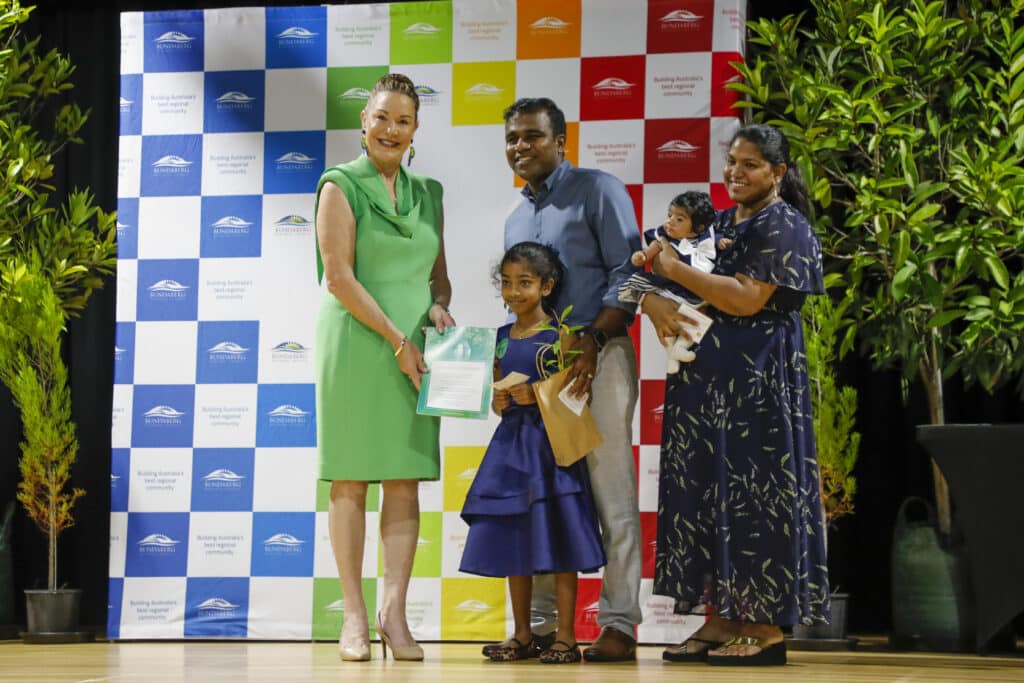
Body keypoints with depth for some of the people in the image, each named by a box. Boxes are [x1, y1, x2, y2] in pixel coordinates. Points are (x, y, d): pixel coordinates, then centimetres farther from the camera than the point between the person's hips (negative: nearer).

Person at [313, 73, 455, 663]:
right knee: (351, 479, -3)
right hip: (357, 344, -5)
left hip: (414, 349, 5)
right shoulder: (342, 186, -1)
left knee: (405, 480, -1)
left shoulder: (428, 194, 16)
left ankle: (394, 613, -1)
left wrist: (439, 304, -1)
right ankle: (355, 616, 0)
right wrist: (397, 340, -13)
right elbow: (339, 276, -9)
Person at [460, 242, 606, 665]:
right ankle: (522, 634, 16)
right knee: (513, 539, 8)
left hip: (550, 443, -6)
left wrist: (536, 396, -19)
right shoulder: (501, 338, 12)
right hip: (511, 442, 6)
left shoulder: (560, 335, -4)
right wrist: (499, 401, -4)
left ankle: (565, 637, -2)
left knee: (558, 538, -6)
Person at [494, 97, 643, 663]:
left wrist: (593, 340, -18)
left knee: (609, 491, -7)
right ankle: (542, 622, 7)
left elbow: (626, 273, -7)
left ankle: (618, 622, -5)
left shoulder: (597, 191, 0)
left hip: (596, 356, -7)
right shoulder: (515, 221, 21)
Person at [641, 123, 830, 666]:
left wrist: (675, 270, -13)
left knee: (752, 494, -7)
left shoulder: (784, 228, -7)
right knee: (704, 492, 6)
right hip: (704, 377, 8)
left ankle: (765, 627, -2)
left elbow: (747, 299, -19)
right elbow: (656, 273, 15)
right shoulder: (718, 223, 17)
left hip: (757, 379, -8)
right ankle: (719, 618, 11)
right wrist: (654, 301, -9)